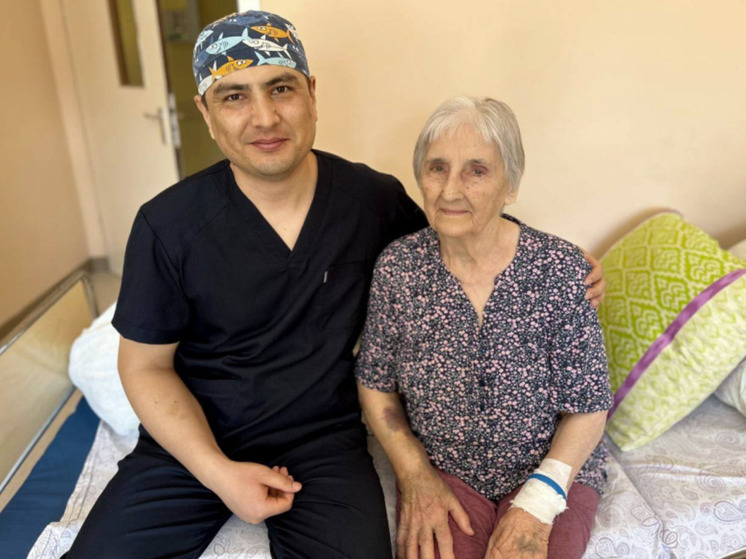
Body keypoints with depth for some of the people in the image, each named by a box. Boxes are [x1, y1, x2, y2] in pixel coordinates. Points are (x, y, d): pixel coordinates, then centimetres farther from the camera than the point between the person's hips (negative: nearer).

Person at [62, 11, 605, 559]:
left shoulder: (376, 199, -8)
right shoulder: (168, 225, -11)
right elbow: (146, 365, -3)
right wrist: (216, 471, -15)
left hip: (324, 442, 0)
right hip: (189, 445, 1)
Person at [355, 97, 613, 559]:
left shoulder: (561, 269, -14)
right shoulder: (398, 265, -9)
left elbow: (588, 407, -7)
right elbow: (375, 383, 1)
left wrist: (538, 501, -16)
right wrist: (415, 475, -8)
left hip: (552, 471, 0)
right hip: (442, 467, 1)